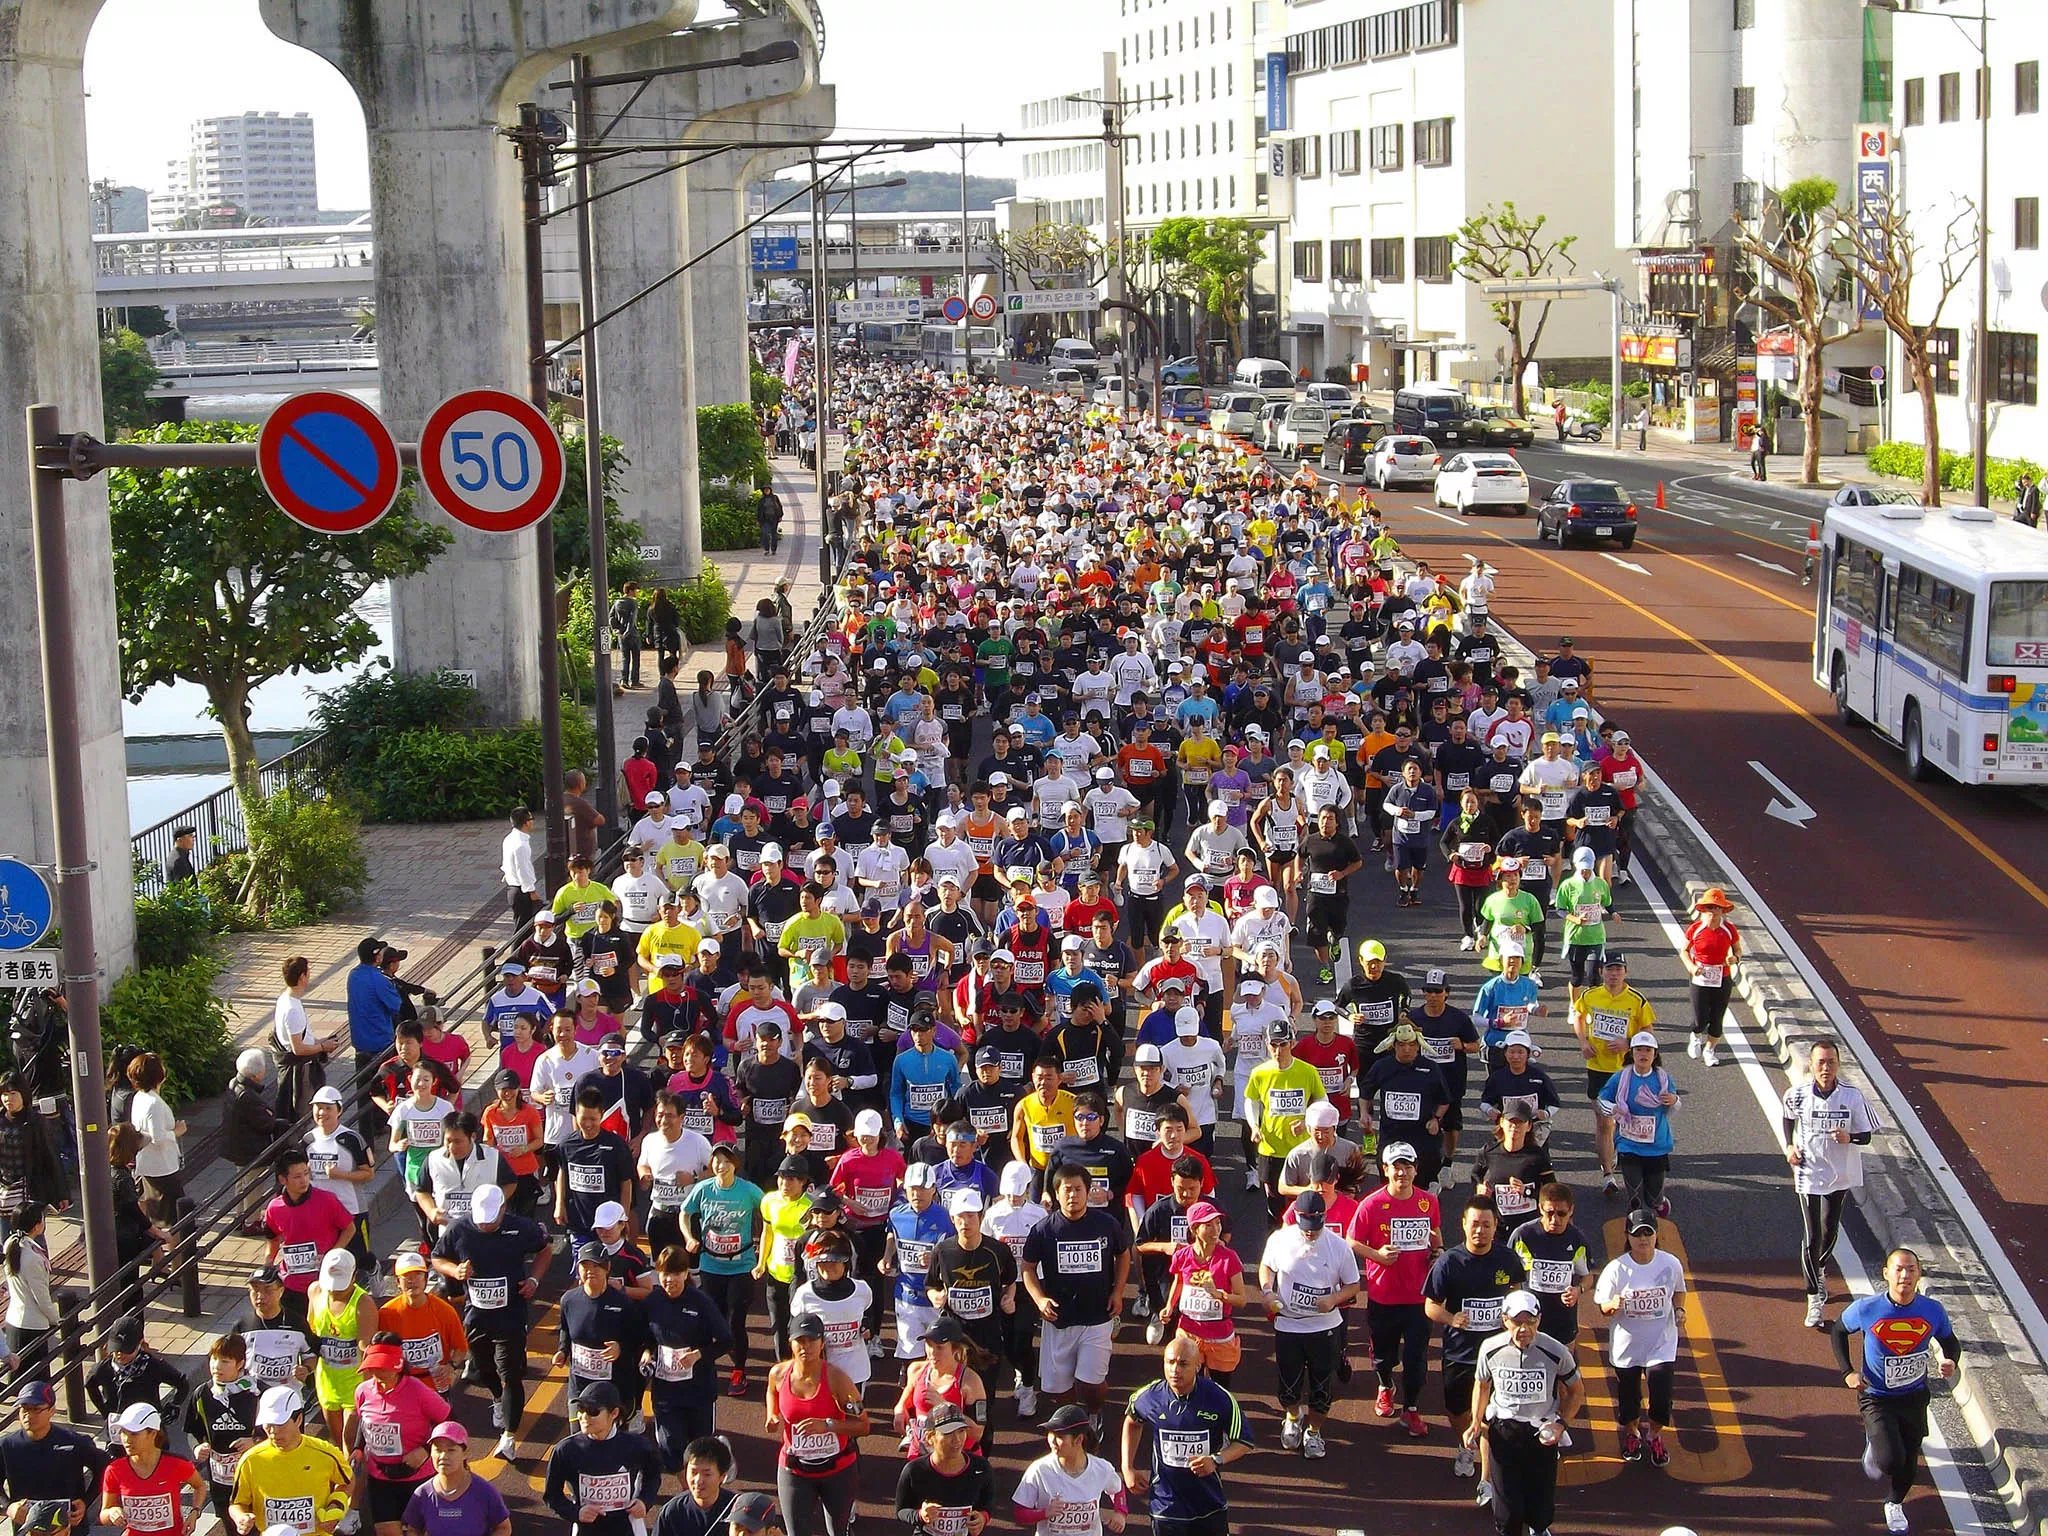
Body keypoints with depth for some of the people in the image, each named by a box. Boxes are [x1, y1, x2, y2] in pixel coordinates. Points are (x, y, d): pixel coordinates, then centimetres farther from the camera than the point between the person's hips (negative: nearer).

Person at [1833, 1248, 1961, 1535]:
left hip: (1914, 1395, 3)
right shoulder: (1866, 1309, -19)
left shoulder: (1933, 1311, -13)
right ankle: (1873, 1446, 17)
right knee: (1890, 1461, -20)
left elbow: (1950, 1343, 6)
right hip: (1876, 1397, -3)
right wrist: (1847, 1372, -9)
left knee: (1908, 1462, 14)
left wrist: (1950, 1362, -17)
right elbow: (1838, 1331, 1)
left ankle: (1895, 1503, 47)